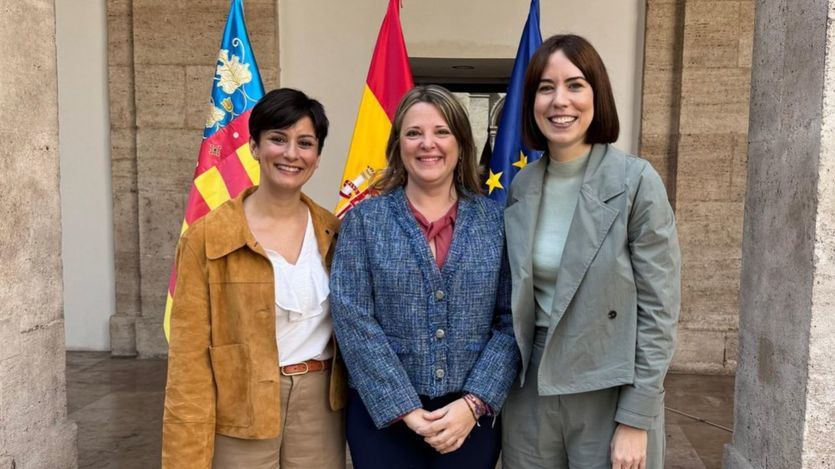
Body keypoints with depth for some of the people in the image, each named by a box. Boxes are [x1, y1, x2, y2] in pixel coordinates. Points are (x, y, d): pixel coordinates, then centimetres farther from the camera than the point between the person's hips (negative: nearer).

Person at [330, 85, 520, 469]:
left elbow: (512, 322, -2)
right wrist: (406, 409, -13)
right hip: (383, 415, -1)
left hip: (472, 416, 1)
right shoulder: (364, 220, -2)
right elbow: (352, 320, -8)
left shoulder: (495, 220, 1)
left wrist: (474, 402, -11)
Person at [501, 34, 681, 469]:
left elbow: (658, 311, -11)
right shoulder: (521, 186, 2)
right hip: (531, 389, 4)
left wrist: (636, 420, -12)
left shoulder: (636, 181, -12)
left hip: (610, 394, -4)